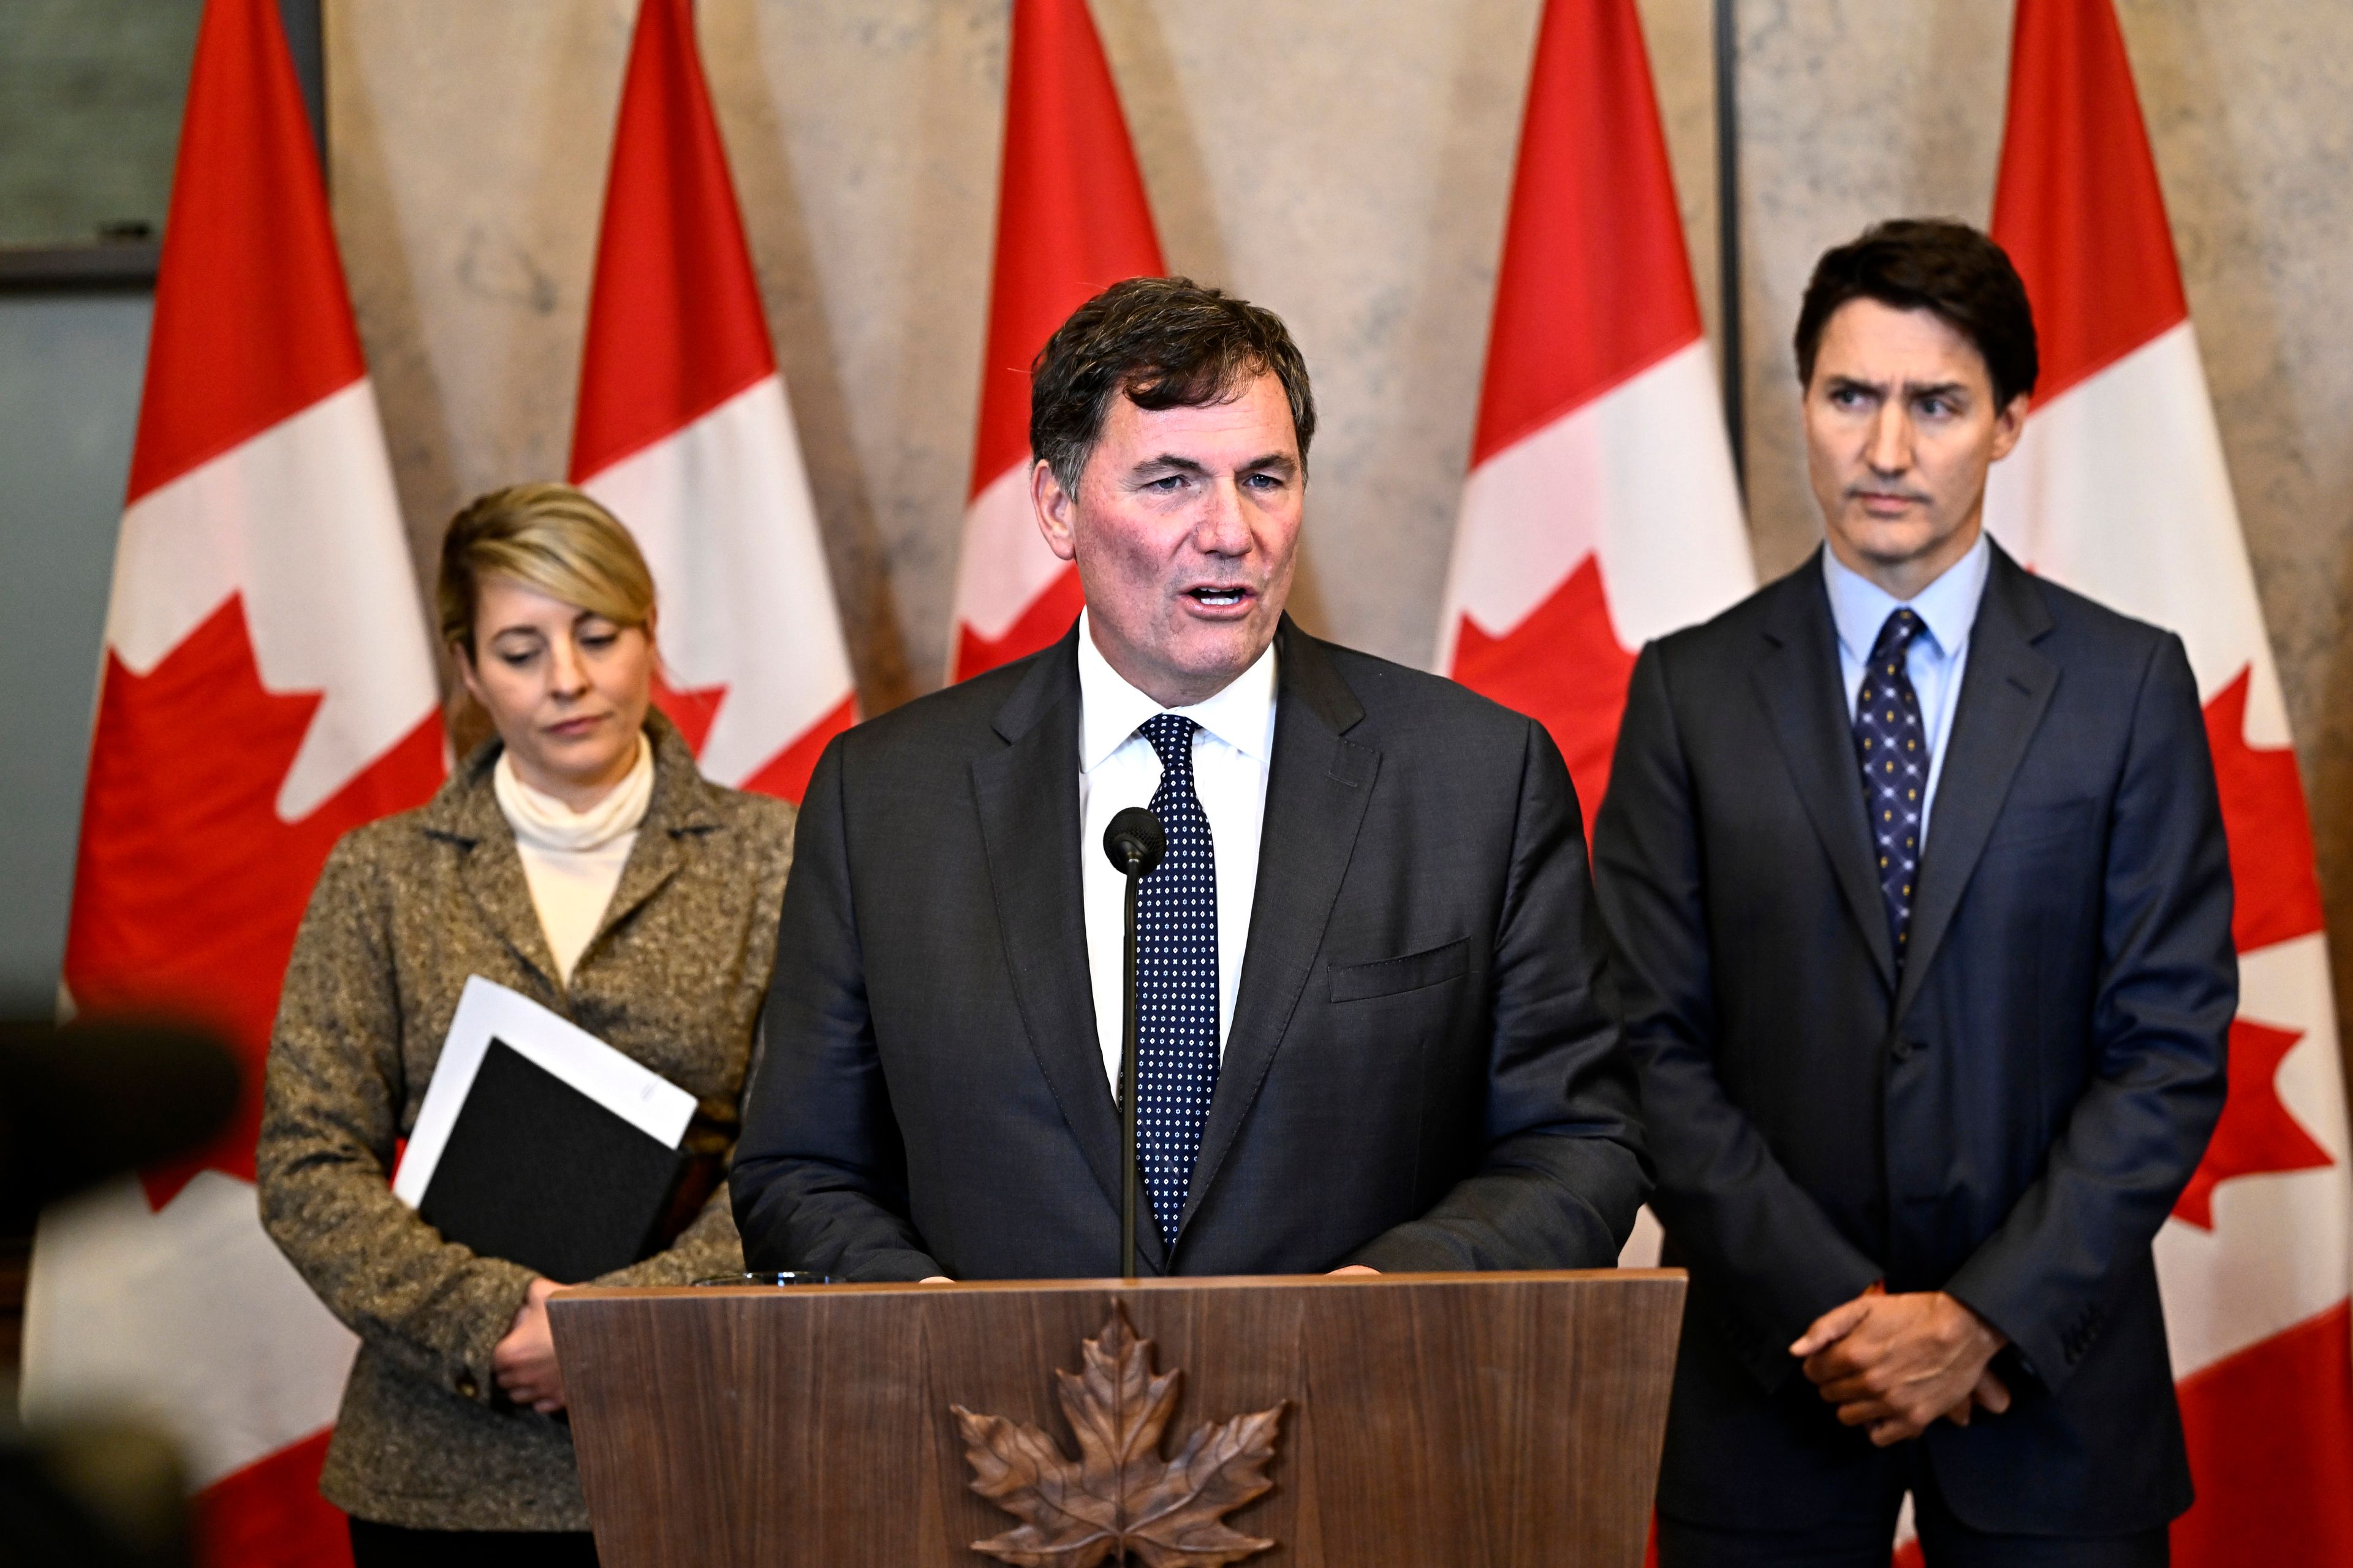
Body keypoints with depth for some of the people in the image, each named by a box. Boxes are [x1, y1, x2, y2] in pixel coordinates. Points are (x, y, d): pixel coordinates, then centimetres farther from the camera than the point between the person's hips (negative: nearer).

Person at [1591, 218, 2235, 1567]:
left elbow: (2172, 1049, -4)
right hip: (1771, 1386, 1)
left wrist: (1986, 1317, -11)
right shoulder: (1693, 691, 2)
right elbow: (1654, 1046, -2)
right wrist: (1834, 1306, -11)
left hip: (2051, 1374, 0)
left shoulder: (2129, 683, 0)